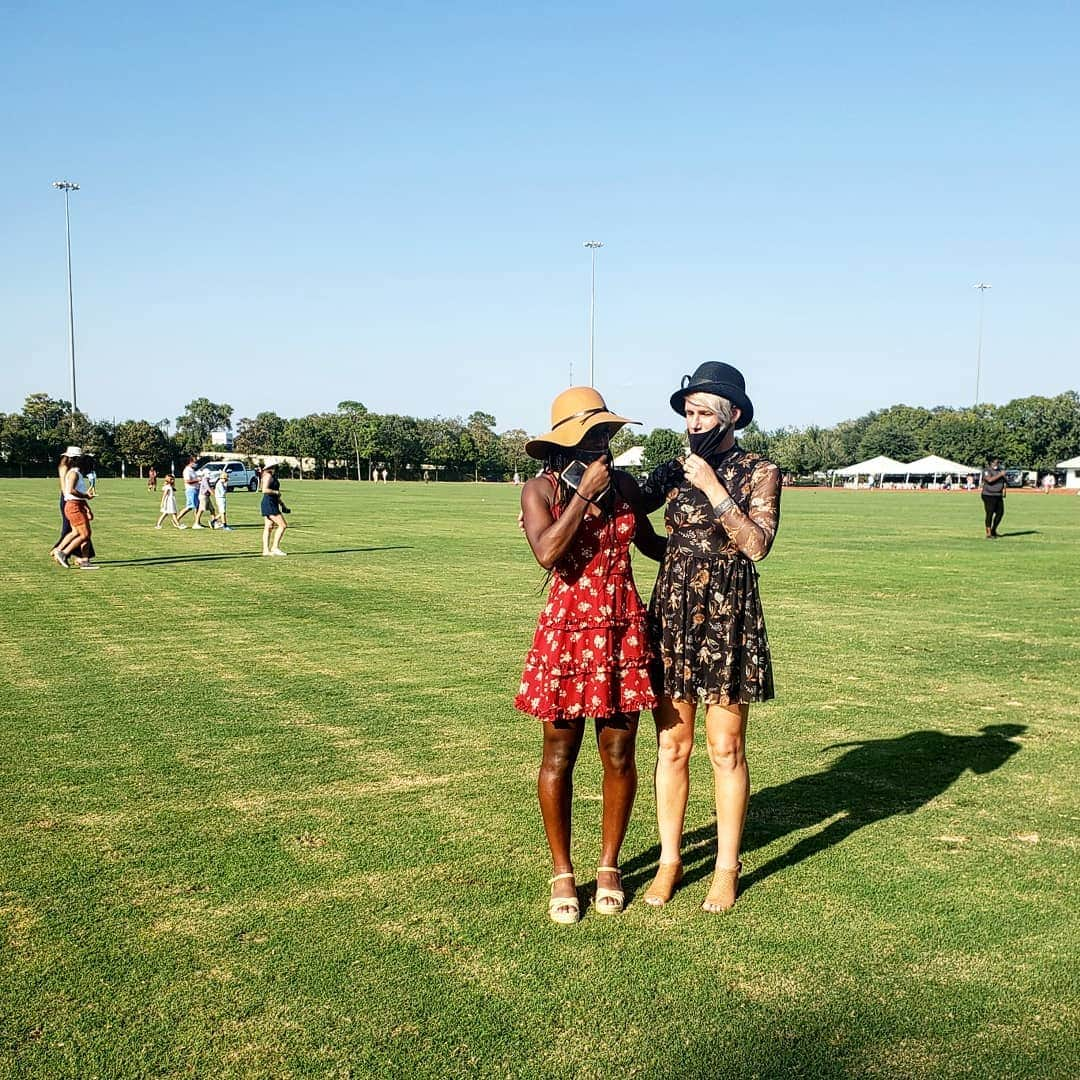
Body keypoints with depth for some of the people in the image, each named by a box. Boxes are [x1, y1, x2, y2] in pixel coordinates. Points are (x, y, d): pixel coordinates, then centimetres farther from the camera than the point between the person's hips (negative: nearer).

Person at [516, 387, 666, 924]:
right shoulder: (542, 488, -4)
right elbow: (547, 553, -20)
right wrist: (585, 494, -16)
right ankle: (562, 874, 21)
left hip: (624, 633, 3)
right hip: (567, 633, -3)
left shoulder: (625, 485, 7)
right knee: (559, 757, 5)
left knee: (619, 756, 8)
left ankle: (609, 867, 26)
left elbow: (651, 542, 22)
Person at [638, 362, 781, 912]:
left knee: (726, 749, 4)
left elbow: (757, 543, -16)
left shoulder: (759, 472, -3)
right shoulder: (673, 471, 7)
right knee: (671, 746, 8)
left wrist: (713, 487, -19)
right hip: (671, 615, 3)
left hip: (728, 619, -3)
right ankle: (669, 860, 21)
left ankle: (727, 868, 18)